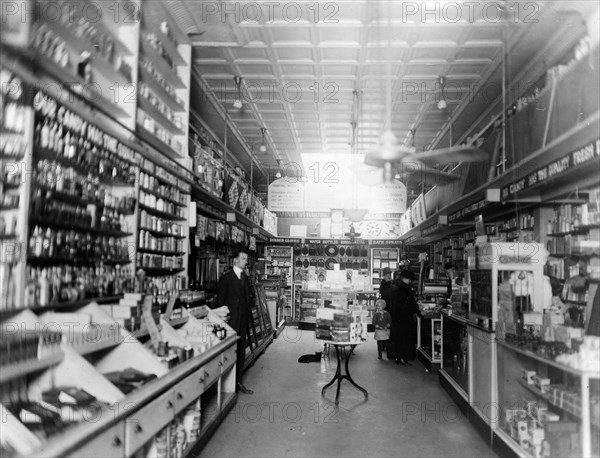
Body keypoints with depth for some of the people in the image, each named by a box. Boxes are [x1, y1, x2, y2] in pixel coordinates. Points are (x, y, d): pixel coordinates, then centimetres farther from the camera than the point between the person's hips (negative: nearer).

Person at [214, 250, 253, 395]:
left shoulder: (246, 278, 12)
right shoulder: (226, 277, -7)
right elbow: (220, 300, -7)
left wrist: (246, 317, 11)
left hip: (243, 321, 6)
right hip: (230, 320, -6)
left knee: (241, 352, 10)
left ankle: (238, 382, 20)